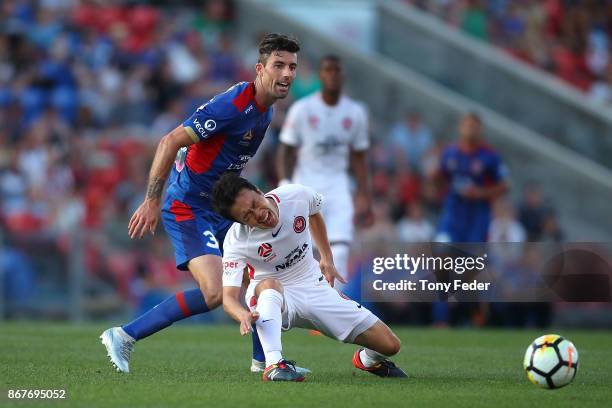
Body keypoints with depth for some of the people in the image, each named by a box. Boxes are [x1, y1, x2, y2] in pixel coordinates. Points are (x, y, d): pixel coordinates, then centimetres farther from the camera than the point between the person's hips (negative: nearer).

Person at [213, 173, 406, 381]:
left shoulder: (297, 195, -17)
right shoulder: (236, 242, -26)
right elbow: (229, 296, -31)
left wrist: (327, 258, 13)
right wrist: (244, 315, -53)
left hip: (315, 287, 4)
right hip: (273, 296, -4)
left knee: (390, 345, -3)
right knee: (269, 285, -43)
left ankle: (368, 358, 34)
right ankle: (274, 364, -53)